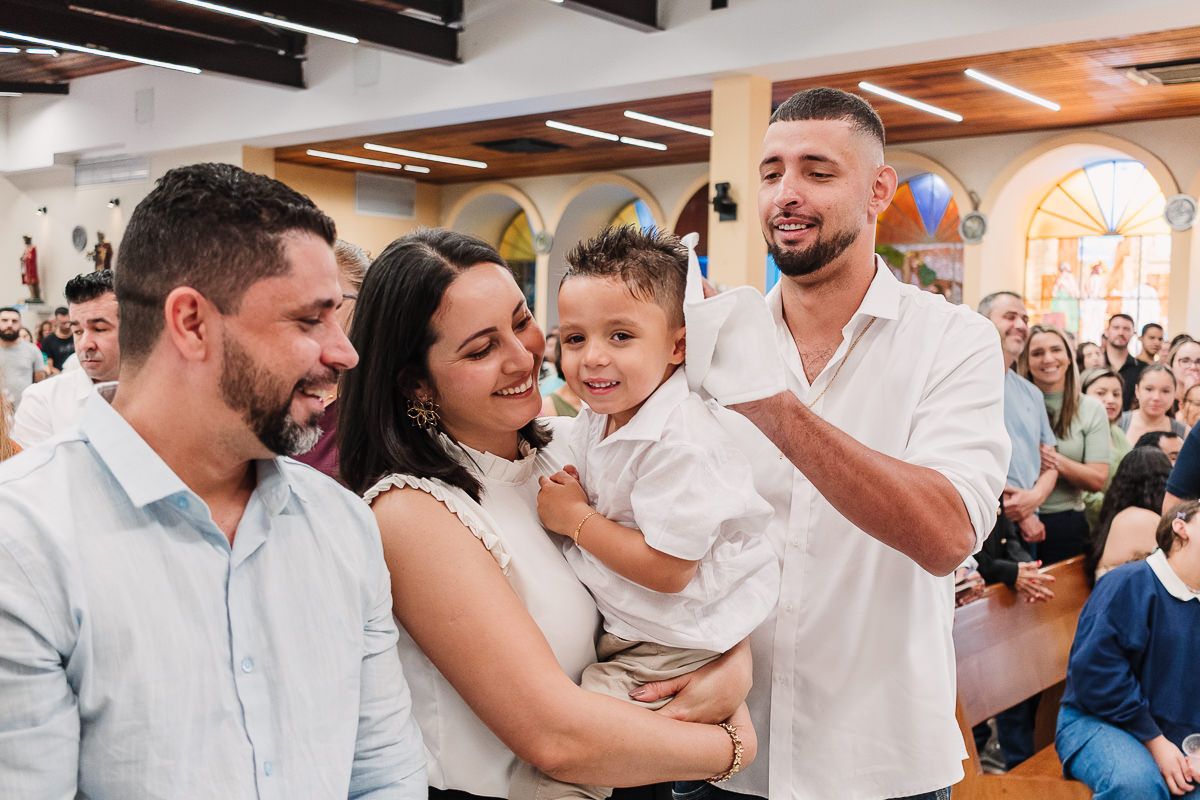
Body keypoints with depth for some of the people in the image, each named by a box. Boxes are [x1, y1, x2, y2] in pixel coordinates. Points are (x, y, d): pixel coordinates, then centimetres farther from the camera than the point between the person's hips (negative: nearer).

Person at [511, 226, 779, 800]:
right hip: (617, 625, 9)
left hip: (670, 651, -9)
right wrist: (565, 494, -2)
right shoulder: (595, 420, 3)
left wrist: (576, 520, -16)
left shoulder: (680, 445, -26)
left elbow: (668, 570, -26)